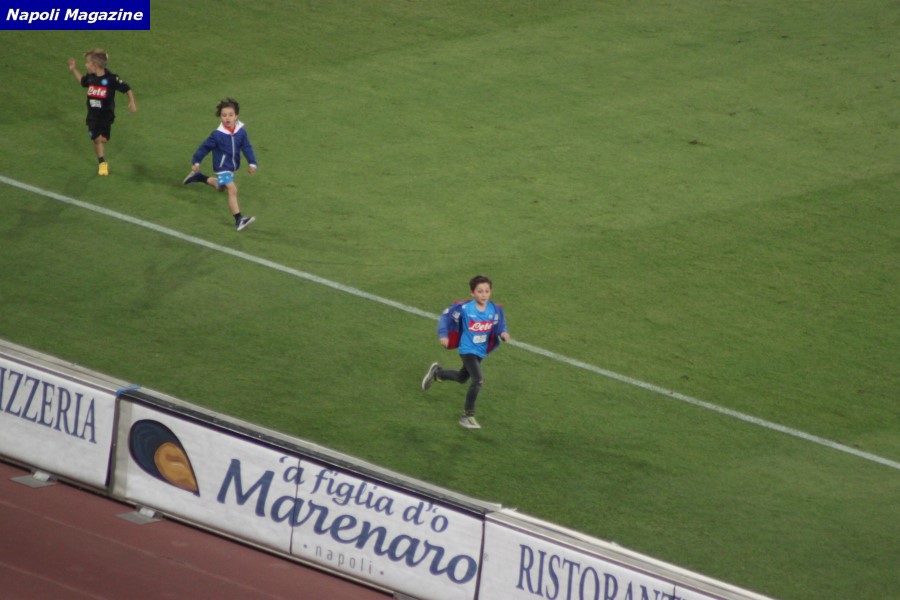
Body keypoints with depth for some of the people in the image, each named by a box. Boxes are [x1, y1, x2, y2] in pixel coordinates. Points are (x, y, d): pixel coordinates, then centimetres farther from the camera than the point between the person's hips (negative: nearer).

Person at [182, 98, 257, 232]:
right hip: (222, 168, -6)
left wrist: (252, 163, -11)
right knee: (232, 190, -20)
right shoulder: (217, 135, -22)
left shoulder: (241, 132, -11)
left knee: (220, 187, 29)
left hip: (232, 167, 6)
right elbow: (205, 148, -10)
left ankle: (199, 178, 51)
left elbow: (247, 148, -4)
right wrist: (196, 162, -3)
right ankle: (238, 220, -23)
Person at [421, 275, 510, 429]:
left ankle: (437, 372, 55)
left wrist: (504, 333, -29)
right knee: (478, 380, -22)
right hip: (467, 350, -6)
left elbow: (500, 325, -6)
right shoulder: (464, 308, -21)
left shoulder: (495, 310, -12)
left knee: (462, 378, 27)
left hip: (482, 352, 6)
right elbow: (446, 316, -10)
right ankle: (468, 416, -8)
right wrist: (443, 335, -17)